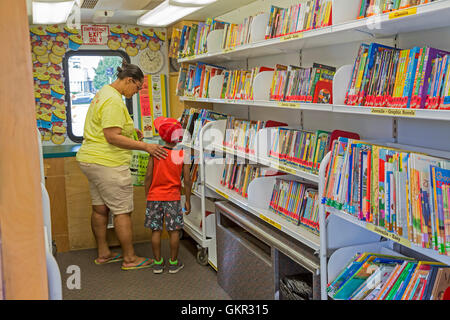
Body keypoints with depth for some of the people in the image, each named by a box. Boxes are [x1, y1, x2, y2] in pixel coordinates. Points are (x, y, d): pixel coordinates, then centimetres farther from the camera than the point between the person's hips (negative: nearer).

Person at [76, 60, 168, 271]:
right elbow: (112, 137, -24)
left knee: (100, 208, 16)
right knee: (122, 211, -2)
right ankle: (130, 259, 8)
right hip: (107, 164, -11)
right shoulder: (114, 101, -19)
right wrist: (145, 147, -23)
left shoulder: (104, 92, 15)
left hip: (91, 159, 11)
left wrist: (130, 132, 15)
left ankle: (103, 253, 27)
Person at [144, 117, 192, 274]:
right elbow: (187, 180, -7)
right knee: (174, 231, 8)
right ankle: (173, 263, 16)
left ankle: (158, 262, 18)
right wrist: (188, 200, 4)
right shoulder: (184, 155, -7)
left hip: (154, 197, 2)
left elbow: (148, 176, -4)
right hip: (173, 198, -1)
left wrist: (147, 197, 7)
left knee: (156, 230, 9)